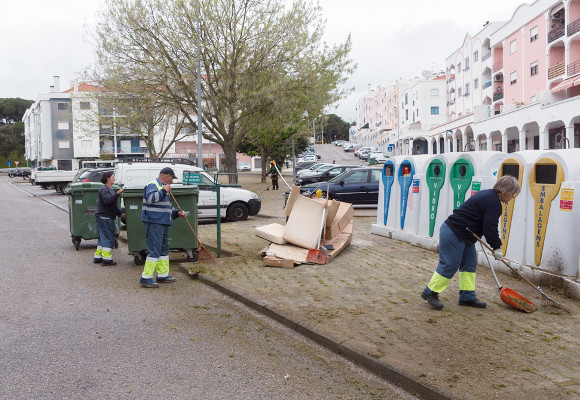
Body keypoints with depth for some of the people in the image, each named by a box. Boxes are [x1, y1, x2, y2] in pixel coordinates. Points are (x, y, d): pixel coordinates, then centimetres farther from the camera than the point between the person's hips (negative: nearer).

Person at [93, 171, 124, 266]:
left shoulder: (110, 189, 21)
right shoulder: (104, 189, -12)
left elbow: (113, 204, 24)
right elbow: (107, 200, -29)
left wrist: (119, 213, 17)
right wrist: (117, 193, -34)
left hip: (105, 218, 11)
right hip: (105, 217, -11)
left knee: (103, 238, 14)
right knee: (108, 238, -9)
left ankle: (97, 257, 20)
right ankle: (107, 259, -8)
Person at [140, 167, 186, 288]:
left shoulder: (163, 187, 23)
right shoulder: (153, 185, -8)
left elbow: (167, 207, 30)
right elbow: (150, 198, -28)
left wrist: (177, 213, 15)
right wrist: (164, 191, -19)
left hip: (163, 223, 10)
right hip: (154, 222, -10)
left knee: (164, 249, 14)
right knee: (154, 250, -12)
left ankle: (163, 275, 22)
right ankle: (146, 278, -11)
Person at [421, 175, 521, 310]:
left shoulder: (488, 195, 17)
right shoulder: (493, 202, -17)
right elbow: (490, 227, -19)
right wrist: (497, 248, -9)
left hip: (464, 236, 12)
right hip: (453, 234, -12)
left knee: (470, 263, 12)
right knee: (449, 265, -7)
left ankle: (467, 297, 16)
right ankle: (430, 292, 3)